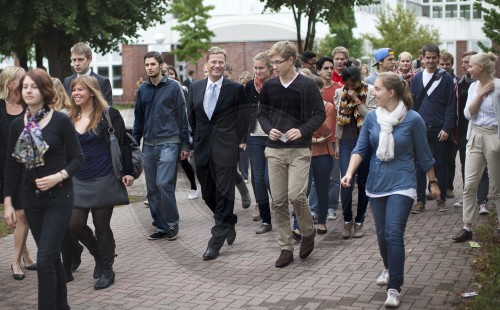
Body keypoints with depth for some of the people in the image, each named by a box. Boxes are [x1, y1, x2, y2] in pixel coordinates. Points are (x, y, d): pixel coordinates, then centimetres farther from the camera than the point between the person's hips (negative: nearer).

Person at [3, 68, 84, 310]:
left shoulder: (61, 121, -8)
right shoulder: (17, 125, 3)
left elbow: (77, 158, -5)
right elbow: (12, 166, 7)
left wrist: (58, 176, -21)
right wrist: (8, 203, 3)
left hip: (59, 197, -4)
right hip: (31, 199, 4)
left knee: (45, 259, -10)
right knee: (52, 256, 14)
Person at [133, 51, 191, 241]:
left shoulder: (173, 87, -2)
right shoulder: (143, 89, 10)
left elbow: (182, 117, -1)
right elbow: (139, 119, 16)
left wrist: (186, 145, -4)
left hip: (169, 143, -5)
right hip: (149, 145, 5)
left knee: (164, 184, -15)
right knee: (152, 188, 6)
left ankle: (172, 223, 1)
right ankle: (161, 227, 15)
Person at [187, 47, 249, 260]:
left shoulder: (235, 89, -3)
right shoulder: (195, 88, 8)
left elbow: (242, 118, 1)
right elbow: (191, 117, 15)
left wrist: (240, 141, -2)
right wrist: (194, 141, 12)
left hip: (226, 149, -4)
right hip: (202, 148, 5)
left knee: (224, 194, -3)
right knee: (208, 194, 12)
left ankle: (216, 242, 3)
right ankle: (229, 223, 37)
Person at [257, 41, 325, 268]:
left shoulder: (307, 85, -4)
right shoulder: (269, 86, 6)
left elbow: (320, 114, -2)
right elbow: (262, 112, 15)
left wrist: (302, 131, -17)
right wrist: (268, 129, -5)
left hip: (299, 149, -4)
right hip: (274, 149, 4)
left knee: (296, 195, -15)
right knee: (278, 201, 3)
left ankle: (308, 232, 15)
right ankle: (285, 247, 14)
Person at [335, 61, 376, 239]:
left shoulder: (370, 92, -5)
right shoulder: (340, 93, 4)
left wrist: (356, 100, -18)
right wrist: (337, 144, 11)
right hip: (346, 142, 2)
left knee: (363, 182, 7)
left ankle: (359, 221, 18)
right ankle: (347, 220, 6)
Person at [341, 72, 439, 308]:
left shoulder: (413, 119, -10)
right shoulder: (371, 117, -2)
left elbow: (423, 155, 0)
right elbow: (361, 149, -1)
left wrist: (433, 182, 9)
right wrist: (349, 173, -17)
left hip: (401, 184, -4)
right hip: (376, 183, 4)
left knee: (394, 234, -14)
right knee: (382, 234, 14)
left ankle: (394, 288, -6)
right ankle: (389, 268, 43)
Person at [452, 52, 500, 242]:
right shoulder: (474, 86, 6)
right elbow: (468, 114, 0)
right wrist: (480, 95, -10)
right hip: (475, 136, 6)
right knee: (469, 184, 2)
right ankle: (467, 228, 7)